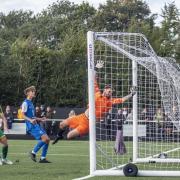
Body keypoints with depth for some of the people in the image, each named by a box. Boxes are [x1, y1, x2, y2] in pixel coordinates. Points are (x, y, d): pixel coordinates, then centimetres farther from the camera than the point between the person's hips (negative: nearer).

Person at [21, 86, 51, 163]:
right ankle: (33, 152, -9)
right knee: (44, 138, -22)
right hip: (31, 125, -9)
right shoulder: (25, 103, -5)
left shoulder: (31, 103, 22)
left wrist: (40, 119, 28)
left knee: (47, 139, 2)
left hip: (36, 125, 9)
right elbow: (23, 115, -13)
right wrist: (30, 120, -28)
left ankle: (43, 158, 5)